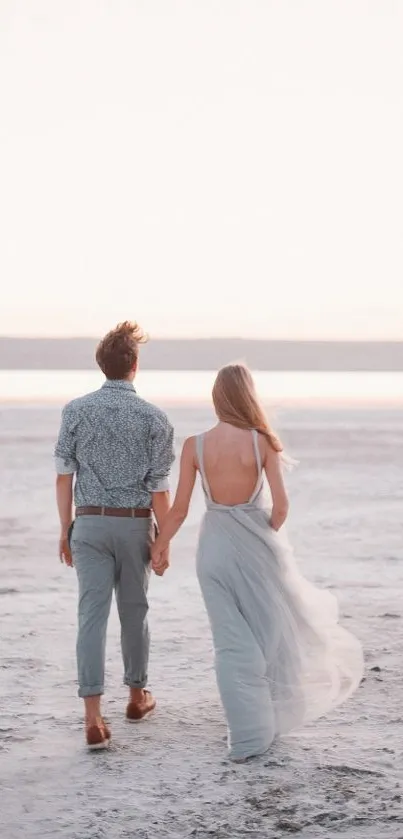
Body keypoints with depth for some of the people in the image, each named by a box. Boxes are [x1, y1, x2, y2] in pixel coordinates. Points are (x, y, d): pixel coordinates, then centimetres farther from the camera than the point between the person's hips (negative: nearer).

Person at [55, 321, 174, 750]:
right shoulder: (153, 417, -7)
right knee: (133, 611, 17)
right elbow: (159, 488, -7)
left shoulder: (76, 410, -3)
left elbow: (64, 474, -1)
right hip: (135, 524, 0)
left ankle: (93, 716, -13)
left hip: (90, 524, 0)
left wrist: (66, 529, 8)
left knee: (92, 615, -4)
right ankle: (137, 695, 34)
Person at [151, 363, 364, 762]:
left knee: (232, 642, 7)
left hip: (215, 545, 1)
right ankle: (273, 717, 31)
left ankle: (249, 735, 6)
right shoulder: (262, 441, -10)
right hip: (256, 542, -1)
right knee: (272, 630, 19)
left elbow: (179, 508, -3)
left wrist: (159, 547, 11)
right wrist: (269, 536, 9)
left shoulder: (195, 445, -6)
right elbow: (281, 504, -10)